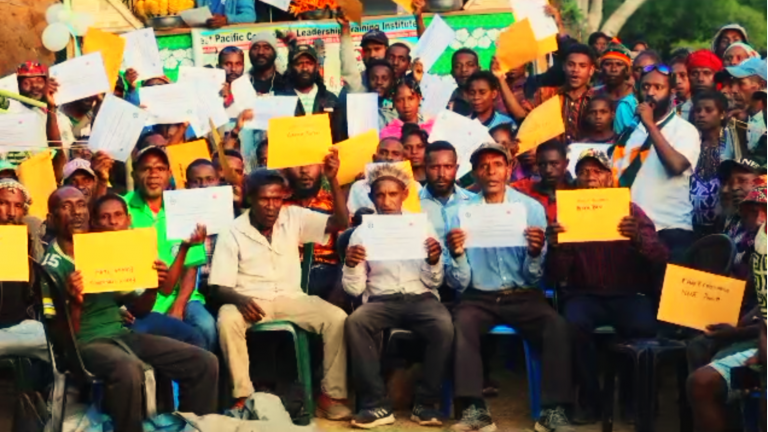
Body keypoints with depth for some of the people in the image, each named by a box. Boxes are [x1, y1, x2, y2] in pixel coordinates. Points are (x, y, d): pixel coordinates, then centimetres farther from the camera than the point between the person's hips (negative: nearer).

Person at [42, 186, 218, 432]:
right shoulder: (50, 267, -4)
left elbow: (138, 310, 16)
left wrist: (152, 288, -6)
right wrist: (74, 303, -28)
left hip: (122, 334, 6)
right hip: (85, 342, -6)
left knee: (205, 363, -7)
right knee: (128, 369, -40)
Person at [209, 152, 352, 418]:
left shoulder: (293, 217, 3)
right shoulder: (232, 234, -4)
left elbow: (340, 223, -6)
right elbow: (219, 288, -6)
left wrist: (332, 180, -19)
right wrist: (239, 299, -30)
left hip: (290, 298, 2)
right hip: (250, 301, -2)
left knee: (337, 318, -23)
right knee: (227, 320, -35)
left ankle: (331, 394, -12)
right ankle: (243, 396, -24)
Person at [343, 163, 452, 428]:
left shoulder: (423, 227, 10)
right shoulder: (362, 232, 9)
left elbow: (434, 282, 7)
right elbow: (354, 289, 4)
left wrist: (434, 261, -14)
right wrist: (351, 265, -16)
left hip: (420, 298, 0)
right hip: (380, 301, 0)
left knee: (444, 325, -33)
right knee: (354, 322, -33)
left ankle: (425, 402, -17)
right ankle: (377, 404, -25)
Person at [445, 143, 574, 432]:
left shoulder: (532, 208, 1)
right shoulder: (461, 213, 2)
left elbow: (533, 278, 0)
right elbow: (459, 284, 0)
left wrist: (535, 254, -21)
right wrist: (457, 255, -21)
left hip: (523, 296, 0)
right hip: (479, 297, 0)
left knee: (557, 325, -28)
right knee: (461, 323, -32)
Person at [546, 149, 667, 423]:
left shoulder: (630, 210, 4)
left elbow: (662, 261, -7)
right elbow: (555, 278, -1)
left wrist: (639, 239, -28)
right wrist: (554, 248, -23)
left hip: (629, 295, 0)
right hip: (585, 295, 0)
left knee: (644, 327, -31)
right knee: (574, 324, -32)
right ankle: (590, 400, -12)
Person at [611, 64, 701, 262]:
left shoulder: (685, 129, -2)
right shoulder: (632, 132, 16)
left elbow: (676, 165, -22)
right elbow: (617, 177, 17)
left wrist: (651, 125, -16)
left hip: (671, 230, -5)